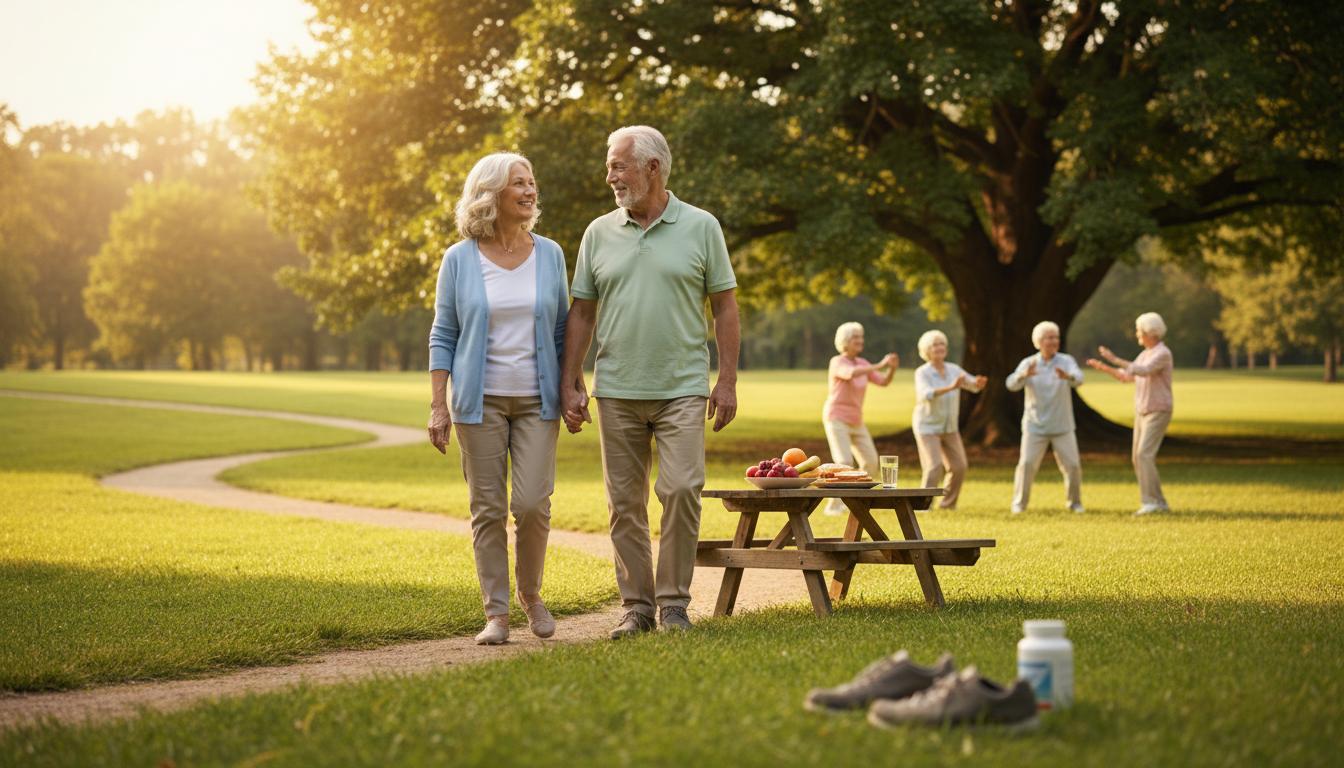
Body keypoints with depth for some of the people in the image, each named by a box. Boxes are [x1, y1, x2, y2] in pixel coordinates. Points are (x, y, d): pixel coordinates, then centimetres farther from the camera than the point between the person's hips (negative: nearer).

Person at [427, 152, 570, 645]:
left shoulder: (549, 254, 5)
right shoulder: (460, 260, 0)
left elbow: (562, 330, 11)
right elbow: (443, 335, 2)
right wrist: (438, 405, -5)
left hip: (537, 400, 1)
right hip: (480, 400, -1)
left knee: (532, 503, -7)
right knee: (488, 508, 0)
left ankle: (530, 591, 17)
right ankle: (496, 613, 8)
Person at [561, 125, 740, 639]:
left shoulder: (700, 228, 2)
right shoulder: (599, 234, 8)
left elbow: (724, 307, 3)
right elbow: (581, 313, 10)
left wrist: (727, 381, -4)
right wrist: (570, 384, 3)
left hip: (682, 389, -2)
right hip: (616, 391, 3)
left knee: (681, 489, -12)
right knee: (625, 503, 4)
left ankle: (674, 602, 0)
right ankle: (636, 605, 13)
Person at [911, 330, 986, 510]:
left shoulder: (953, 369, -2)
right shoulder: (922, 373, -18)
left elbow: (974, 385, -4)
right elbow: (926, 395, -36)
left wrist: (979, 382, -29)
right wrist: (951, 387, -49)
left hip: (949, 428, 6)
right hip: (927, 427, -6)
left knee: (959, 467, 0)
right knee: (935, 467, -19)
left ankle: (948, 502, 18)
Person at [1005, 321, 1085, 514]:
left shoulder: (1066, 361, -3)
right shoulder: (1028, 363, -2)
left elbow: (1078, 379, -23)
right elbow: (1012, 384, -18)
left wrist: (1068, 376, -47)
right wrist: (1024, 375, -41)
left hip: (1062, 426, 1)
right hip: (1035, 425, 0)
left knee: (1072, 465, -4)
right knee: (1027, 464, -12)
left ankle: (1075, 502, 16)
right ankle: (1019, 504, 0)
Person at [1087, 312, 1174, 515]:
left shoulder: (1163, 354, -18)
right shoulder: (1146, 354, 13)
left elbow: (1142, 371, -33)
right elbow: (1126, 377, 21)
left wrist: (1114, 358, -31)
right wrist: (1102, 367, 9)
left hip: (1158, 415, -9)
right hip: (1143, 414, 9)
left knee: (1144, 456, -20)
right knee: (1139, 459, 6)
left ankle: (1150, 502, -20)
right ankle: (1158, 504, 10)